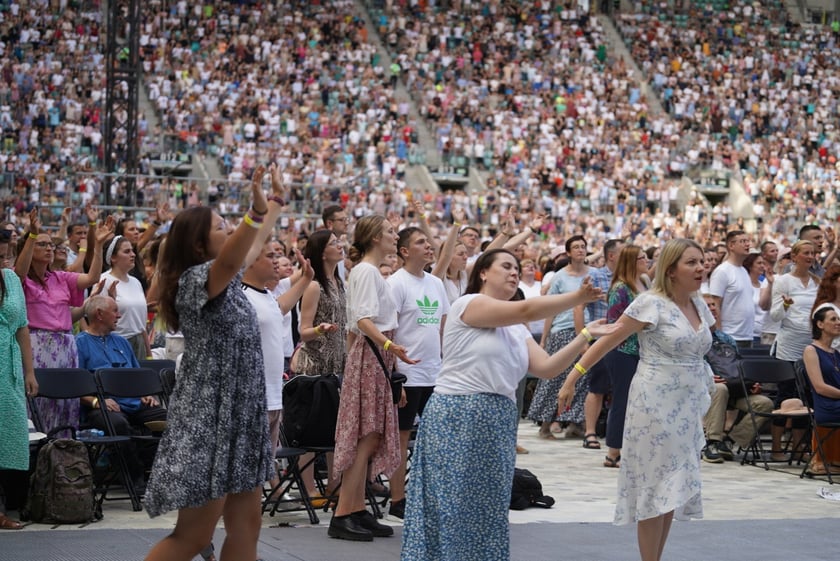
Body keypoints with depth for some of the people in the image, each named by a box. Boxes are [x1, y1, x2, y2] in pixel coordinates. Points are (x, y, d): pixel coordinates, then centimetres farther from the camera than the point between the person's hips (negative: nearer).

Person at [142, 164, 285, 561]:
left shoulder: (226, 278, 13)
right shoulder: (196, 278, -14)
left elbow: (250, 250, 34)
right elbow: (229, 261, -37)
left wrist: (271, 210, 42)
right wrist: (256, 211, -50)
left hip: (237, 415, 9)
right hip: (208, 417, -9)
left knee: (245, 526, 8)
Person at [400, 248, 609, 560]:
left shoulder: (517, 331, 18)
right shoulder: (468, 304, -6)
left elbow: (546, 368, 6)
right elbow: (527, 310, -15)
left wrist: (584, 336, -1)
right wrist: (577, 298, -15)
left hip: (497, 425, 8)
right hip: (457, 419, -8)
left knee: (487, 512, 9)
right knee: (451, 509, -5)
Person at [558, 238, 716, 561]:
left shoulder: (699, 305, 9)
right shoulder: (651, 303, -11)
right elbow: (607, 341, -11)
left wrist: (702, 407, 17)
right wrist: (572, 380, -15)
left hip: (688, 407, 7)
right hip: (656, 405, -7)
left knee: (672, 489, 9)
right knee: (656, 488, -3)